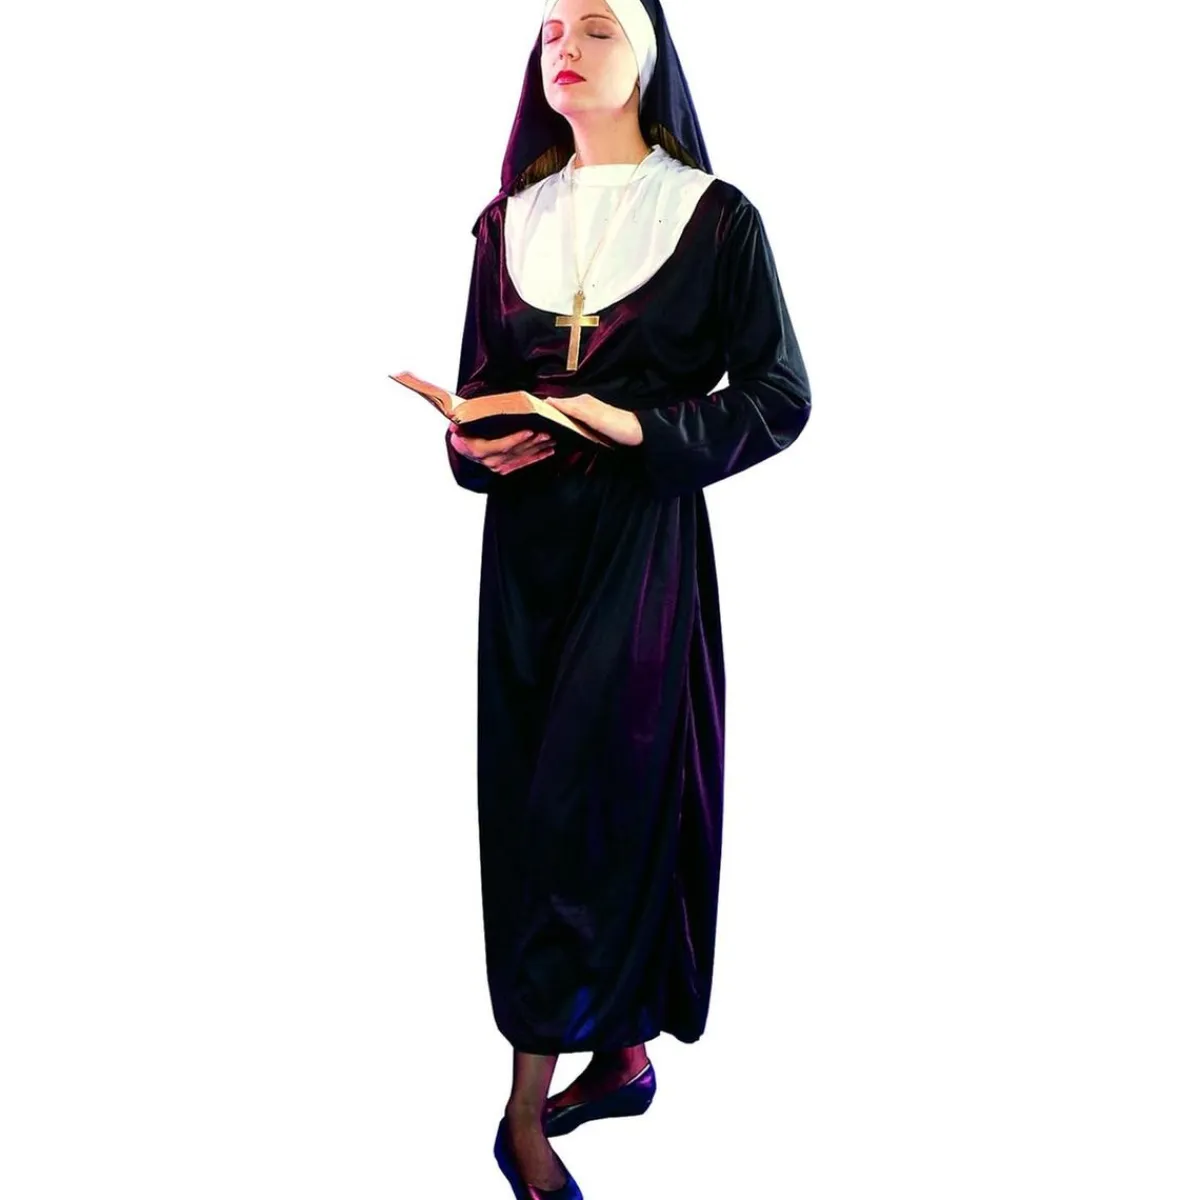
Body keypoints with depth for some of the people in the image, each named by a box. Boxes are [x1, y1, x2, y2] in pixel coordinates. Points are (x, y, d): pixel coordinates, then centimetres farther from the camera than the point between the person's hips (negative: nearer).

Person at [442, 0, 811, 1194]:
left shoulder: (716, 218, -2)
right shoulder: (509, 221, 11)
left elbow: (780, 395, -2)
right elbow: (477, 381, 14)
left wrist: (644, 431, -16)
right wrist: (470, 442, -8)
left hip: (642, 538, -5)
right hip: (525, 534, 5)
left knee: (596, 793, -6)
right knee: (528, 793, 5)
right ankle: (623, 1050, 21)